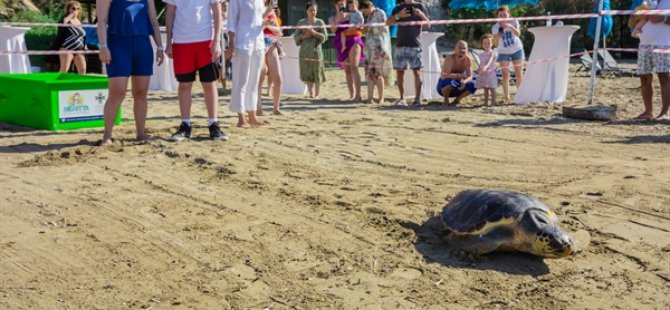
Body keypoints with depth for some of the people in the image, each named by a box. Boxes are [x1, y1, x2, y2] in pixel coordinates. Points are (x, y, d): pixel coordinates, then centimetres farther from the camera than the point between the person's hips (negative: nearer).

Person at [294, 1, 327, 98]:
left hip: (316, 50, -1)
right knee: (307, 73, 0)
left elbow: (325, 36, 2)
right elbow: (296, 36, 8)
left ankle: (317, 94, 4)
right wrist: (304, 36, -9)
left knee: (317, 72, -4)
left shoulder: (320, 22, 6)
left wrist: (315, 33, -12)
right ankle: (311, 93, 8)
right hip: (304, 51, 1)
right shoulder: (301, 22, 9)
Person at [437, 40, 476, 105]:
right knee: (451, 81, -37)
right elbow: (443, 75, -32)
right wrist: (458, 76, -45)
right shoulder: (449, 58, -22)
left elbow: (470, 76, -10)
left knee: (472, 86, -19)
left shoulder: (467, 60, -8)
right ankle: (446, 100, -10)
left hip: (457, 89, 5)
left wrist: (464, 81, -33)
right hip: (443, 86, -4)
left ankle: (457, 99, 5)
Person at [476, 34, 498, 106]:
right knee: (485, 89, 11)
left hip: (490, 73, -6)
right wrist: (479, 70, 3)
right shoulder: (481, 54, 12)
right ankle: (485, 102, 15)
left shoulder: (493, 53, -8)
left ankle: (493, 102, 2)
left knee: (492, 88, -3)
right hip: (483, 74, 6)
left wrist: (486, 66, -44)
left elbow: (490, 60, -26)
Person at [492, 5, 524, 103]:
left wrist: (510, 26, -49)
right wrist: (498, 36, -36)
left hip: (517, 50, 1)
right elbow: (496, 44, -16)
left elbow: (518, 34, -33)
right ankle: (507, 97, -8)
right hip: (503, 52, 0)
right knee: (505, 75, -9)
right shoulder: (495, 27, -14)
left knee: (519, 74, 5)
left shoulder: (514, 22, -15)